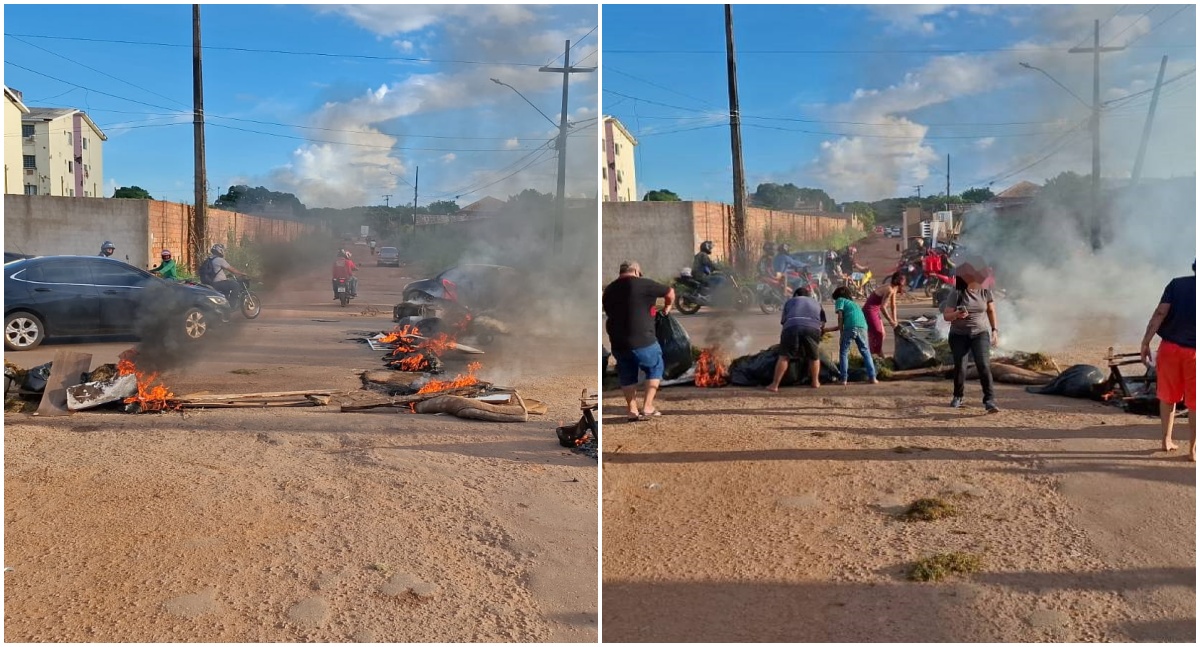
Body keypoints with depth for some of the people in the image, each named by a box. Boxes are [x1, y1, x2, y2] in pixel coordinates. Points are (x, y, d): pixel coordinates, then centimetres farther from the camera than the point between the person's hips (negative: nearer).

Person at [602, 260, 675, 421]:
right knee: (655, 368, 14)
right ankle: (647, 408, 9)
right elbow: (670, 292, 2)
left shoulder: (608, 290, 11)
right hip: (642, 340, -5)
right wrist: (667, 306, 22)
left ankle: (632, 411, 16)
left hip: (618, 341, 5)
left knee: (626, 375, 18)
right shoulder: (643, 284, -7)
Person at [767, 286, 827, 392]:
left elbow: (783, 321, 24)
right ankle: (815, 382, 27)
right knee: (814, 357, 21)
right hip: (812, 329, 1)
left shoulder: (790, 301, 30)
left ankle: (775, 385, 3)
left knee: (784, 357, 6)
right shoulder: (817, 303, 34)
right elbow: (822, 323, 26)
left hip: (792, 327, -1)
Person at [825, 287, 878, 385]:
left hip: (850, 327, -5)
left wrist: (841, 330, 8)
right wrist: (825, 330, 44)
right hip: (862, 326, 5)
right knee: (865, 352, 16)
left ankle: (844, 379, 3)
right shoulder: (853, 303, 39)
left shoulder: (840, 300, 20)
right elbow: (841, 324, 39)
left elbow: (840, 315, 2)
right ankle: (872, 377, 9)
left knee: (843, 353, 7)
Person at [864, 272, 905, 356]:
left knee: (882, 334, 14)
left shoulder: (893, 289, 5)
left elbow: (893, 306, 15)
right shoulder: (889, 290, -24)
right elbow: (883, 307, -27)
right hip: (870, 310, -10)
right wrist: (890, 321, -19)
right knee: (877, 335, -8)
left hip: (875, 310, 10)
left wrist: (894, 320, 14)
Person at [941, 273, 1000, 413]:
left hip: (980, 333, 1)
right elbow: (946, 316, -8)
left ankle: (989, 400, -17)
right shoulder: (956, 295, -9)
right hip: (959, 335, -1)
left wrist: (994, 330, 11)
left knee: (983, 365, -16)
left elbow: (991, 311, 12)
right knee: (960, 367, 3)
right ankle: (958, 397, 26)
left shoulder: (985, 292, -1)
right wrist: (957, 314, -29)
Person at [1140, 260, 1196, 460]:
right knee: (1193, 402, 8)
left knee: (1168, 396, 17)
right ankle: (1193, 449, 10)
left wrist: (1146, 342, -10)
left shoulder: (1177, 284, 1)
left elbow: (1160, 313, -9)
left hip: (1169, 346, 2)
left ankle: (1167, 440, 24)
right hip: (1193, 352, -2)